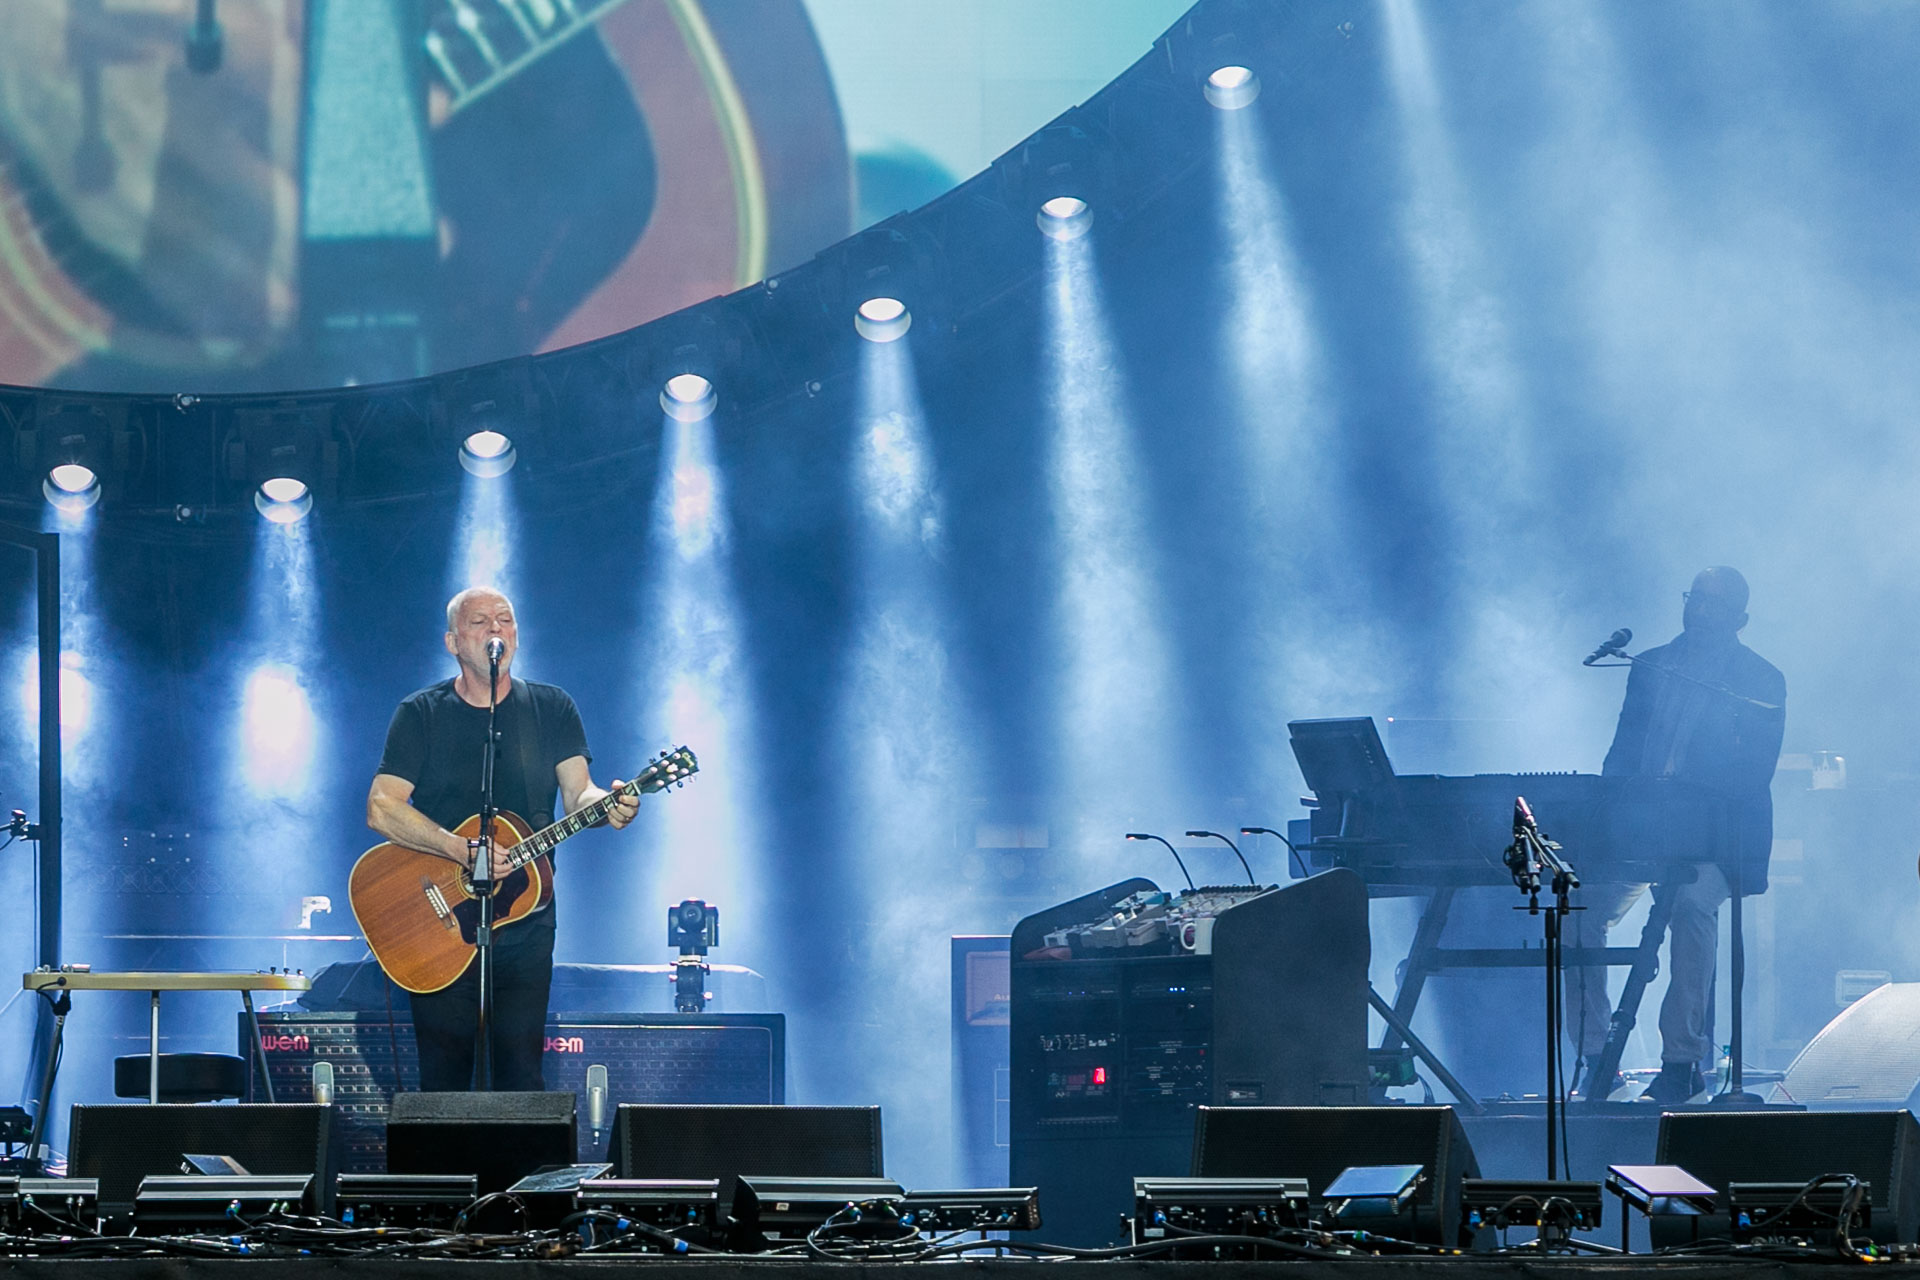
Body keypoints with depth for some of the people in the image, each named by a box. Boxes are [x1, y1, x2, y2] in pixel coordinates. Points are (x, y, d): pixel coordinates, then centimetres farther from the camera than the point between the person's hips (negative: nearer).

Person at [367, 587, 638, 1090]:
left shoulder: (552, 709, 8)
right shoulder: (421, 715, 3)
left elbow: (576, 793, -1)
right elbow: (382, 808, -7)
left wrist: (606, 806, -26)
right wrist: (462, 850, -20)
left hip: (525, 916, 1)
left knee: (522, 1076, -3)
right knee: (443, 1074, -3)